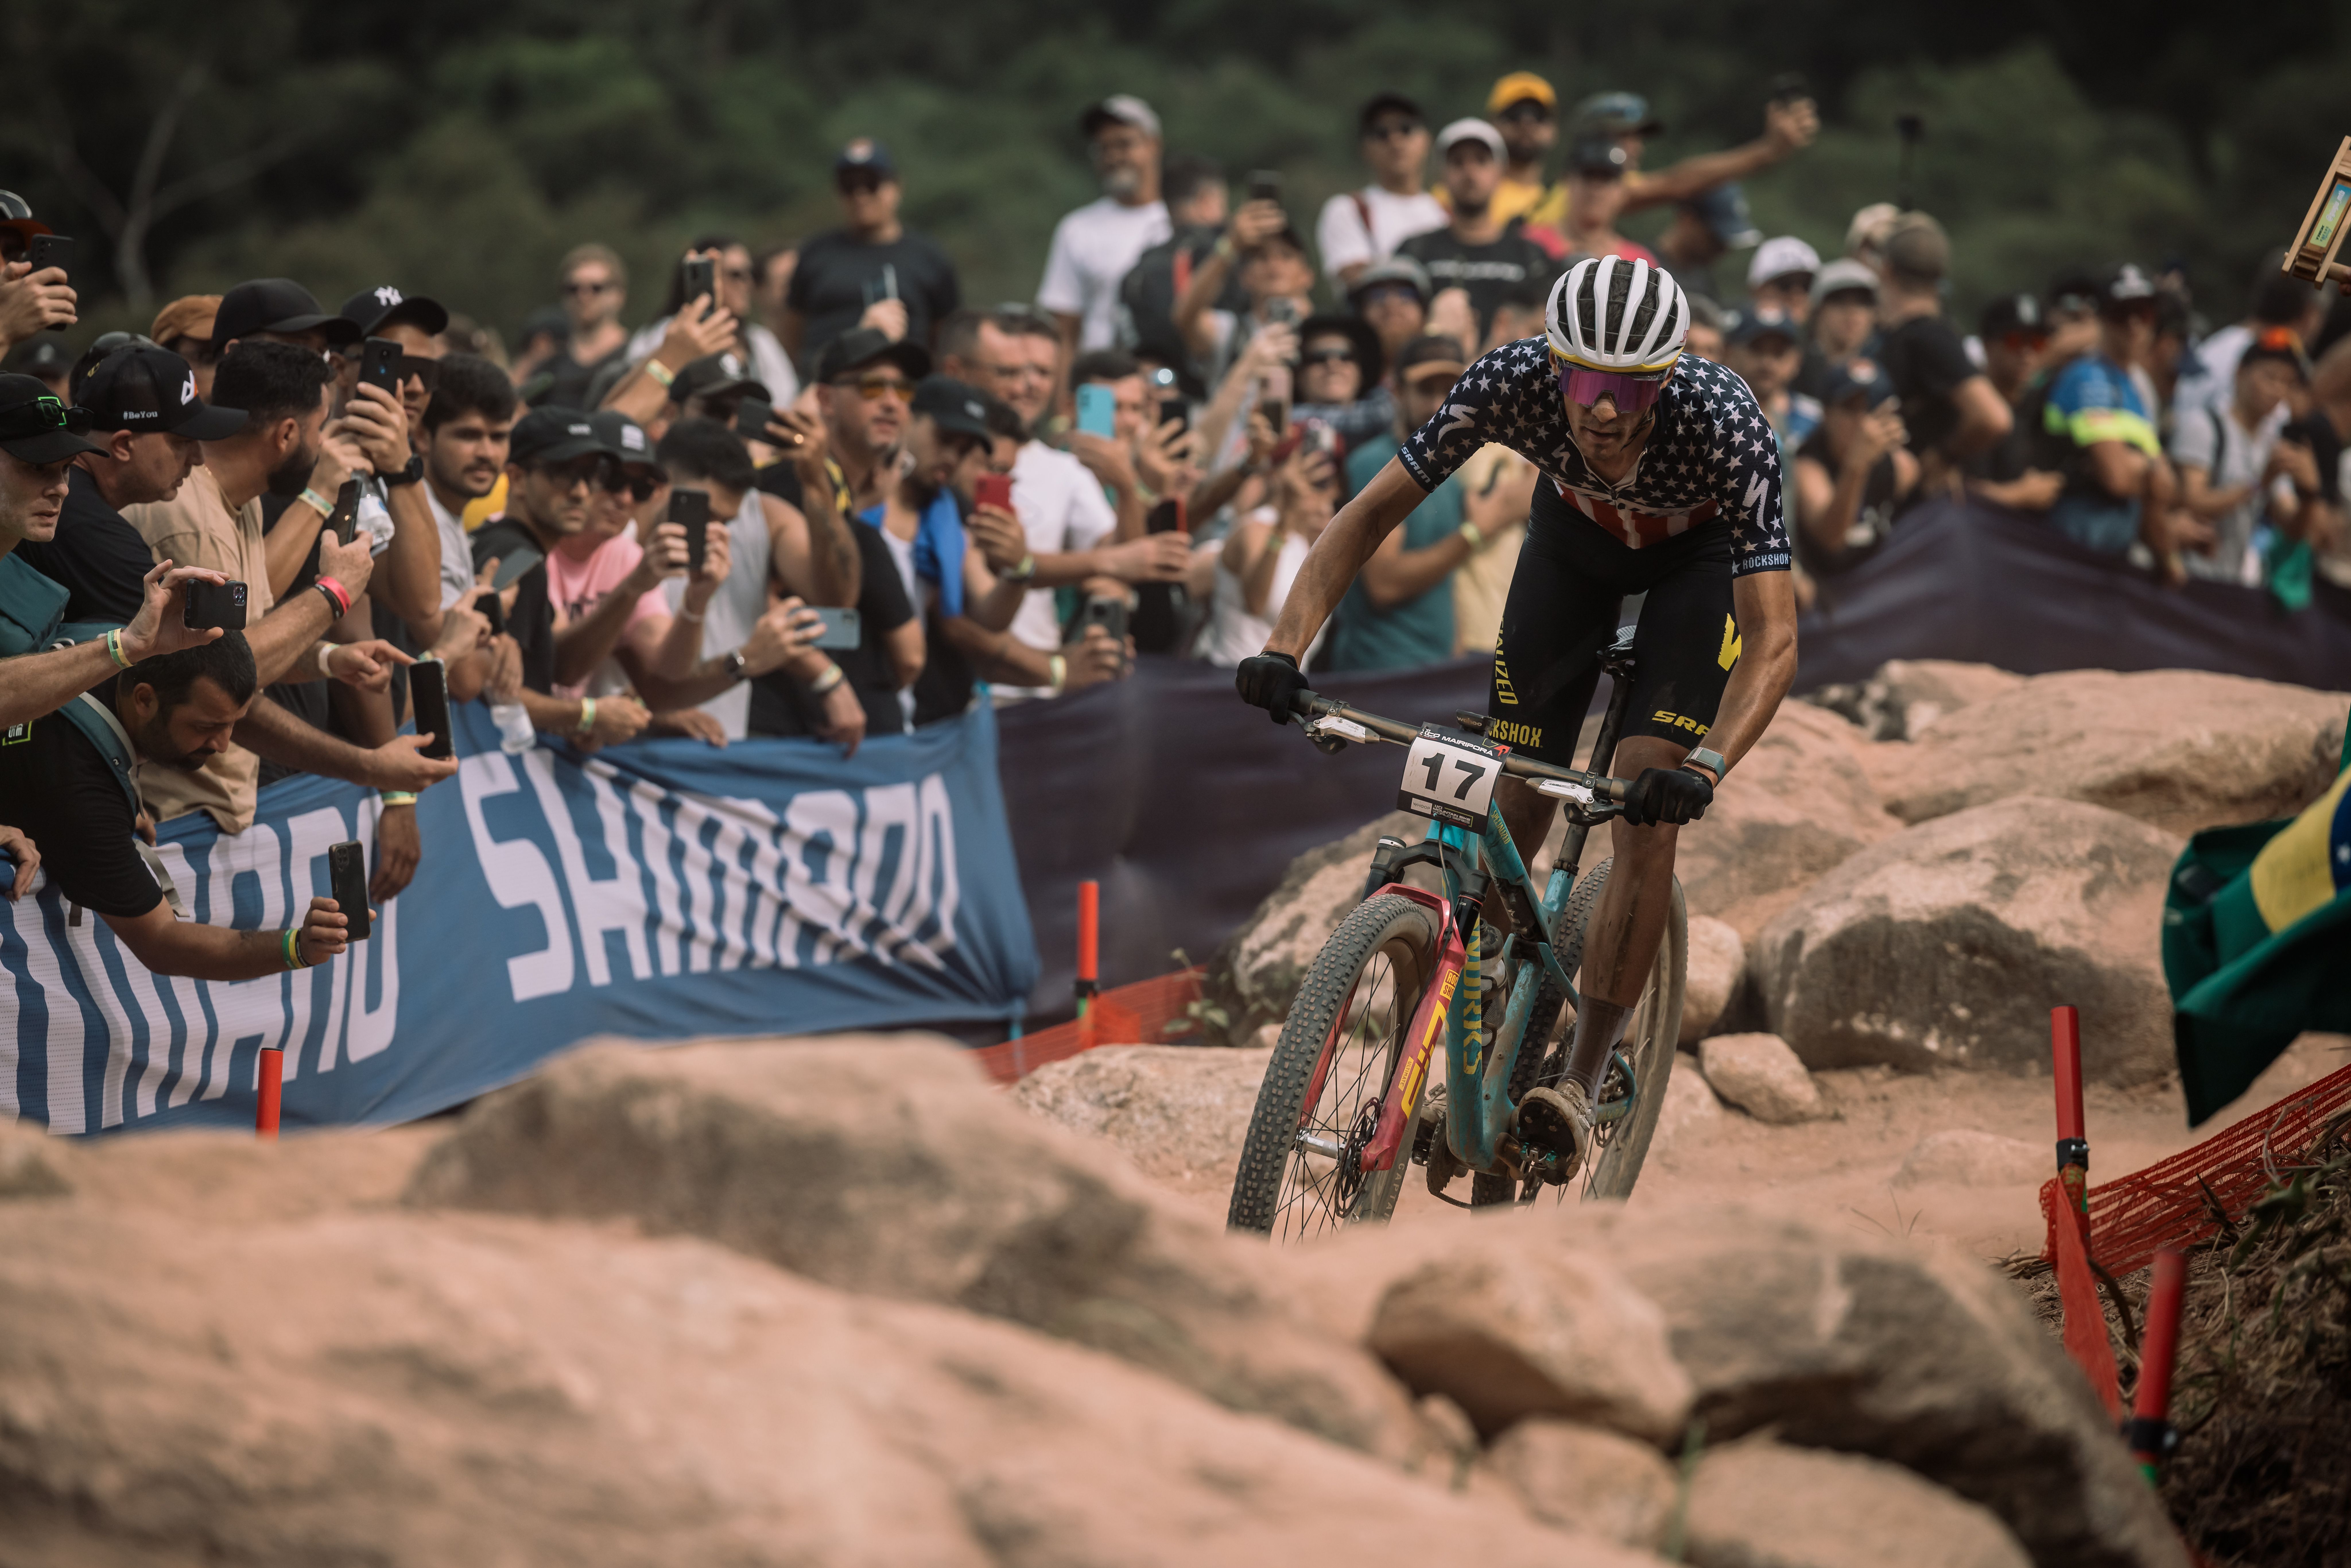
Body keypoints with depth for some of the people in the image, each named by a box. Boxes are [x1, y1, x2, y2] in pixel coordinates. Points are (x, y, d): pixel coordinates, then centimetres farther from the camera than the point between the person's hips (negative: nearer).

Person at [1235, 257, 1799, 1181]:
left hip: (1700, 553, -3)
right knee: (1513, 811, -3)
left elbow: (1774, 641, -41)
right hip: (1576, 533, 3)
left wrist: (1707, 769, -56)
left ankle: (1582, 1085, -8)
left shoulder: (1726, 427, -41)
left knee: (1647, 818, -17)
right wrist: (1287, 646, -37)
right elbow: (1373, 511, -25)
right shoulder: (1512, 383, -35)